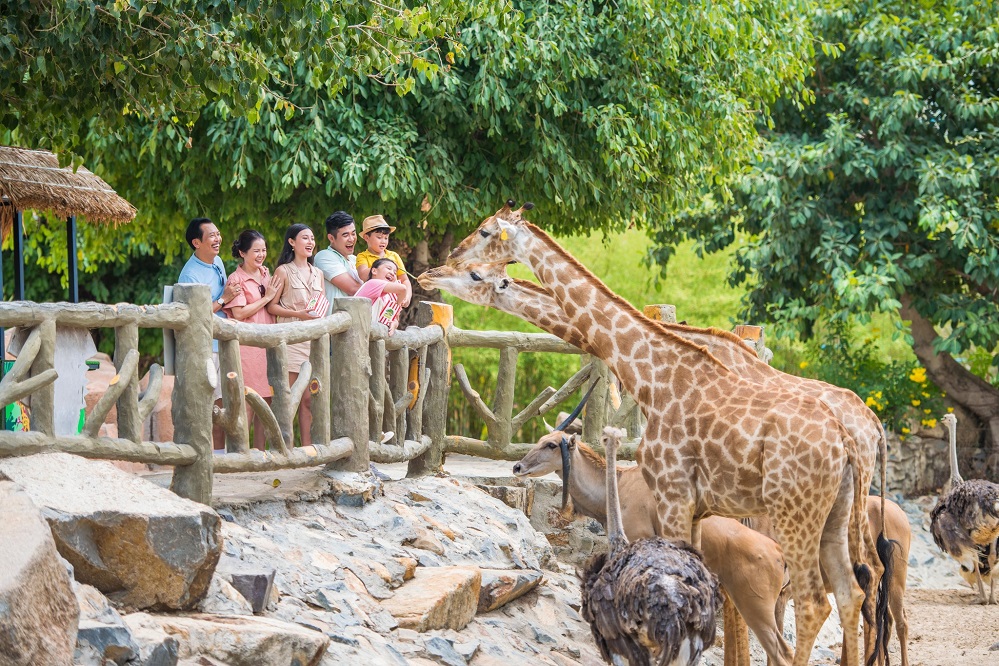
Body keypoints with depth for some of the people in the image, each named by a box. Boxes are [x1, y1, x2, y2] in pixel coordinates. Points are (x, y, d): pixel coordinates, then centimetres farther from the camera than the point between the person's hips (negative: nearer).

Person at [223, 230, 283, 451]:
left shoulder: (266, 275, 16)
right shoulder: (237, 279, -6)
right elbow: (239, 313, -14)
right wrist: (266, 298, -9)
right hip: (246, 346, -7)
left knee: (266, 400, 6)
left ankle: (261, 450, 12)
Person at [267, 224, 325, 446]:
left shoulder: (317, 273, 18)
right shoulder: (283, 271, 0)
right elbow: (271, 306, -6)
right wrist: (298, 314, -17)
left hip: (313, 339, 5)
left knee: (308, 398, 4)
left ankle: (307, 446, 6)